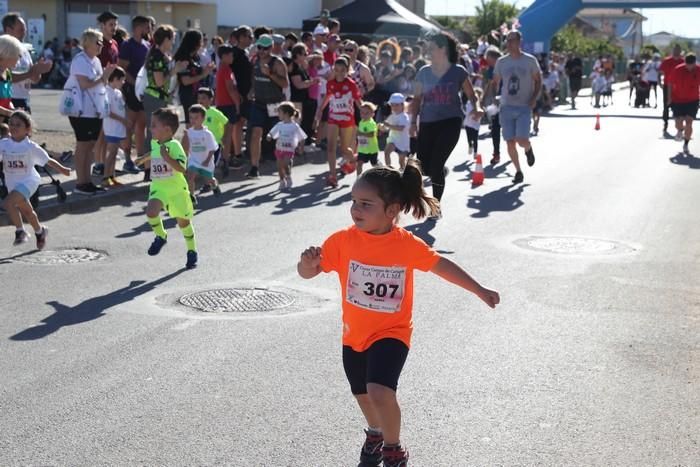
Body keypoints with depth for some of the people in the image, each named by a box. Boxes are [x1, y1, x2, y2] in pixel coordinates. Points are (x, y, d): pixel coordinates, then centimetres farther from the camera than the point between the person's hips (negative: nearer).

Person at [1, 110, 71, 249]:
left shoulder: (31, 147, -12)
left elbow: (48, 160, -3)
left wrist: (62, 169, 1)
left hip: (27, 181, -5)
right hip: (13, 184, 5)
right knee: (26, 211, 21)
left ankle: (20, 231, -11)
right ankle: (40, 231, 47)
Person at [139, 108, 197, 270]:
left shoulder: (174, 145, -19)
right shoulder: (154, 143, 3)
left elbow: (182, 168, -29)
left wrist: (167, 158, -37)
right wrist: (145, 158, 39)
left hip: (176, 188, -5)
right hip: (158, 187, 5)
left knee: (183, 220, 9)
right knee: (151, 210, -23)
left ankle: (192, 251, 28)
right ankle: (160, 236, 6)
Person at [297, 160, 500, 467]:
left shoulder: (408, 244, -17)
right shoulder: (342, 240, -16)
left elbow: (441, 266, -1)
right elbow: (307, 273, -13)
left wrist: (480, 291, 2)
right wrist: (308, 262, -37)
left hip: (391, 332, -3)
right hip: (354, 334, 4)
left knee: (379, 391, -23)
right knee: (363, 394, 22)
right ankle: (375, 433, 55)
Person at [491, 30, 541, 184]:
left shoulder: (530, 60, -1)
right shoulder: (501, 62, 6)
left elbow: (538, 81, 5)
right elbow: (495, 82, 13)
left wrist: (534, 98, -9)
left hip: (524, 107, -3)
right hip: (506, 106, 3)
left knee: (521, 140, -14)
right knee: (510, 142, 1)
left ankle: (528, 149, 23)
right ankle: (518, 171, 17)